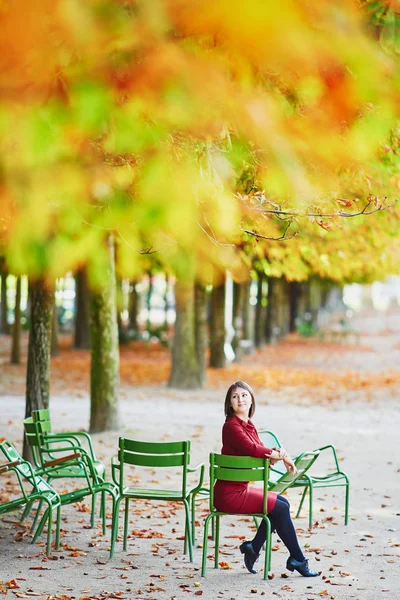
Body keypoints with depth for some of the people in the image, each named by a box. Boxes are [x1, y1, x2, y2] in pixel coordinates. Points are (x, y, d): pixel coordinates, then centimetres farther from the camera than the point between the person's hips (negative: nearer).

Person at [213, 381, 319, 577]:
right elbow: (252, 449, -27)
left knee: (282, 502, 7)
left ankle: (253, 547, 9)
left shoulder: (248, 425, 12)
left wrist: (276, 453, -17)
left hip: (241, 489, 9)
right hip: (229, 493, -9)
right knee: (280, 507, -9)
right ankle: (298, 560, 2)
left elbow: (259, 451, 6)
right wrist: (281, 455, -15)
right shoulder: (232, 425, -15)